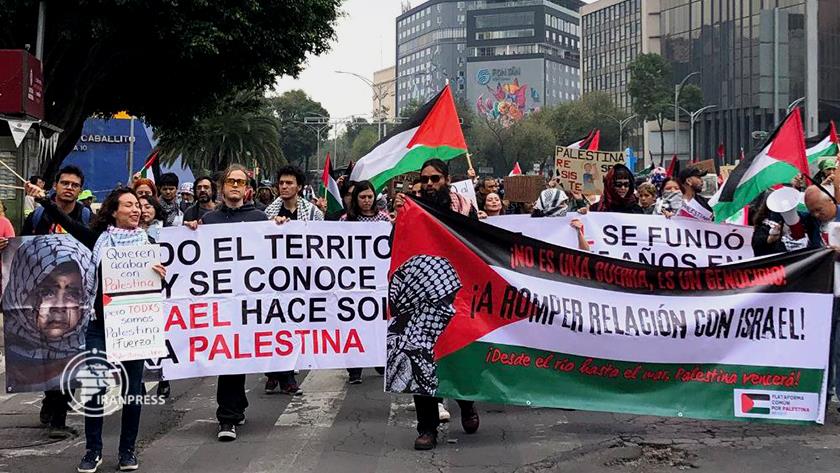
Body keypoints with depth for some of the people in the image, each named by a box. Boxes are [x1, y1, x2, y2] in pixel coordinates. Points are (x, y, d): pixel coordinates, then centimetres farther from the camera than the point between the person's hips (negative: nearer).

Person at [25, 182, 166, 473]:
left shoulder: (146, 242, 3)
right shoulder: (99, 238, 4)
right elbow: (67, 223, -1)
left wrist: (159, 276, -18)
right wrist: (42, 199, -12)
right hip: (100, 325, 0)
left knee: (132, 389, 5)